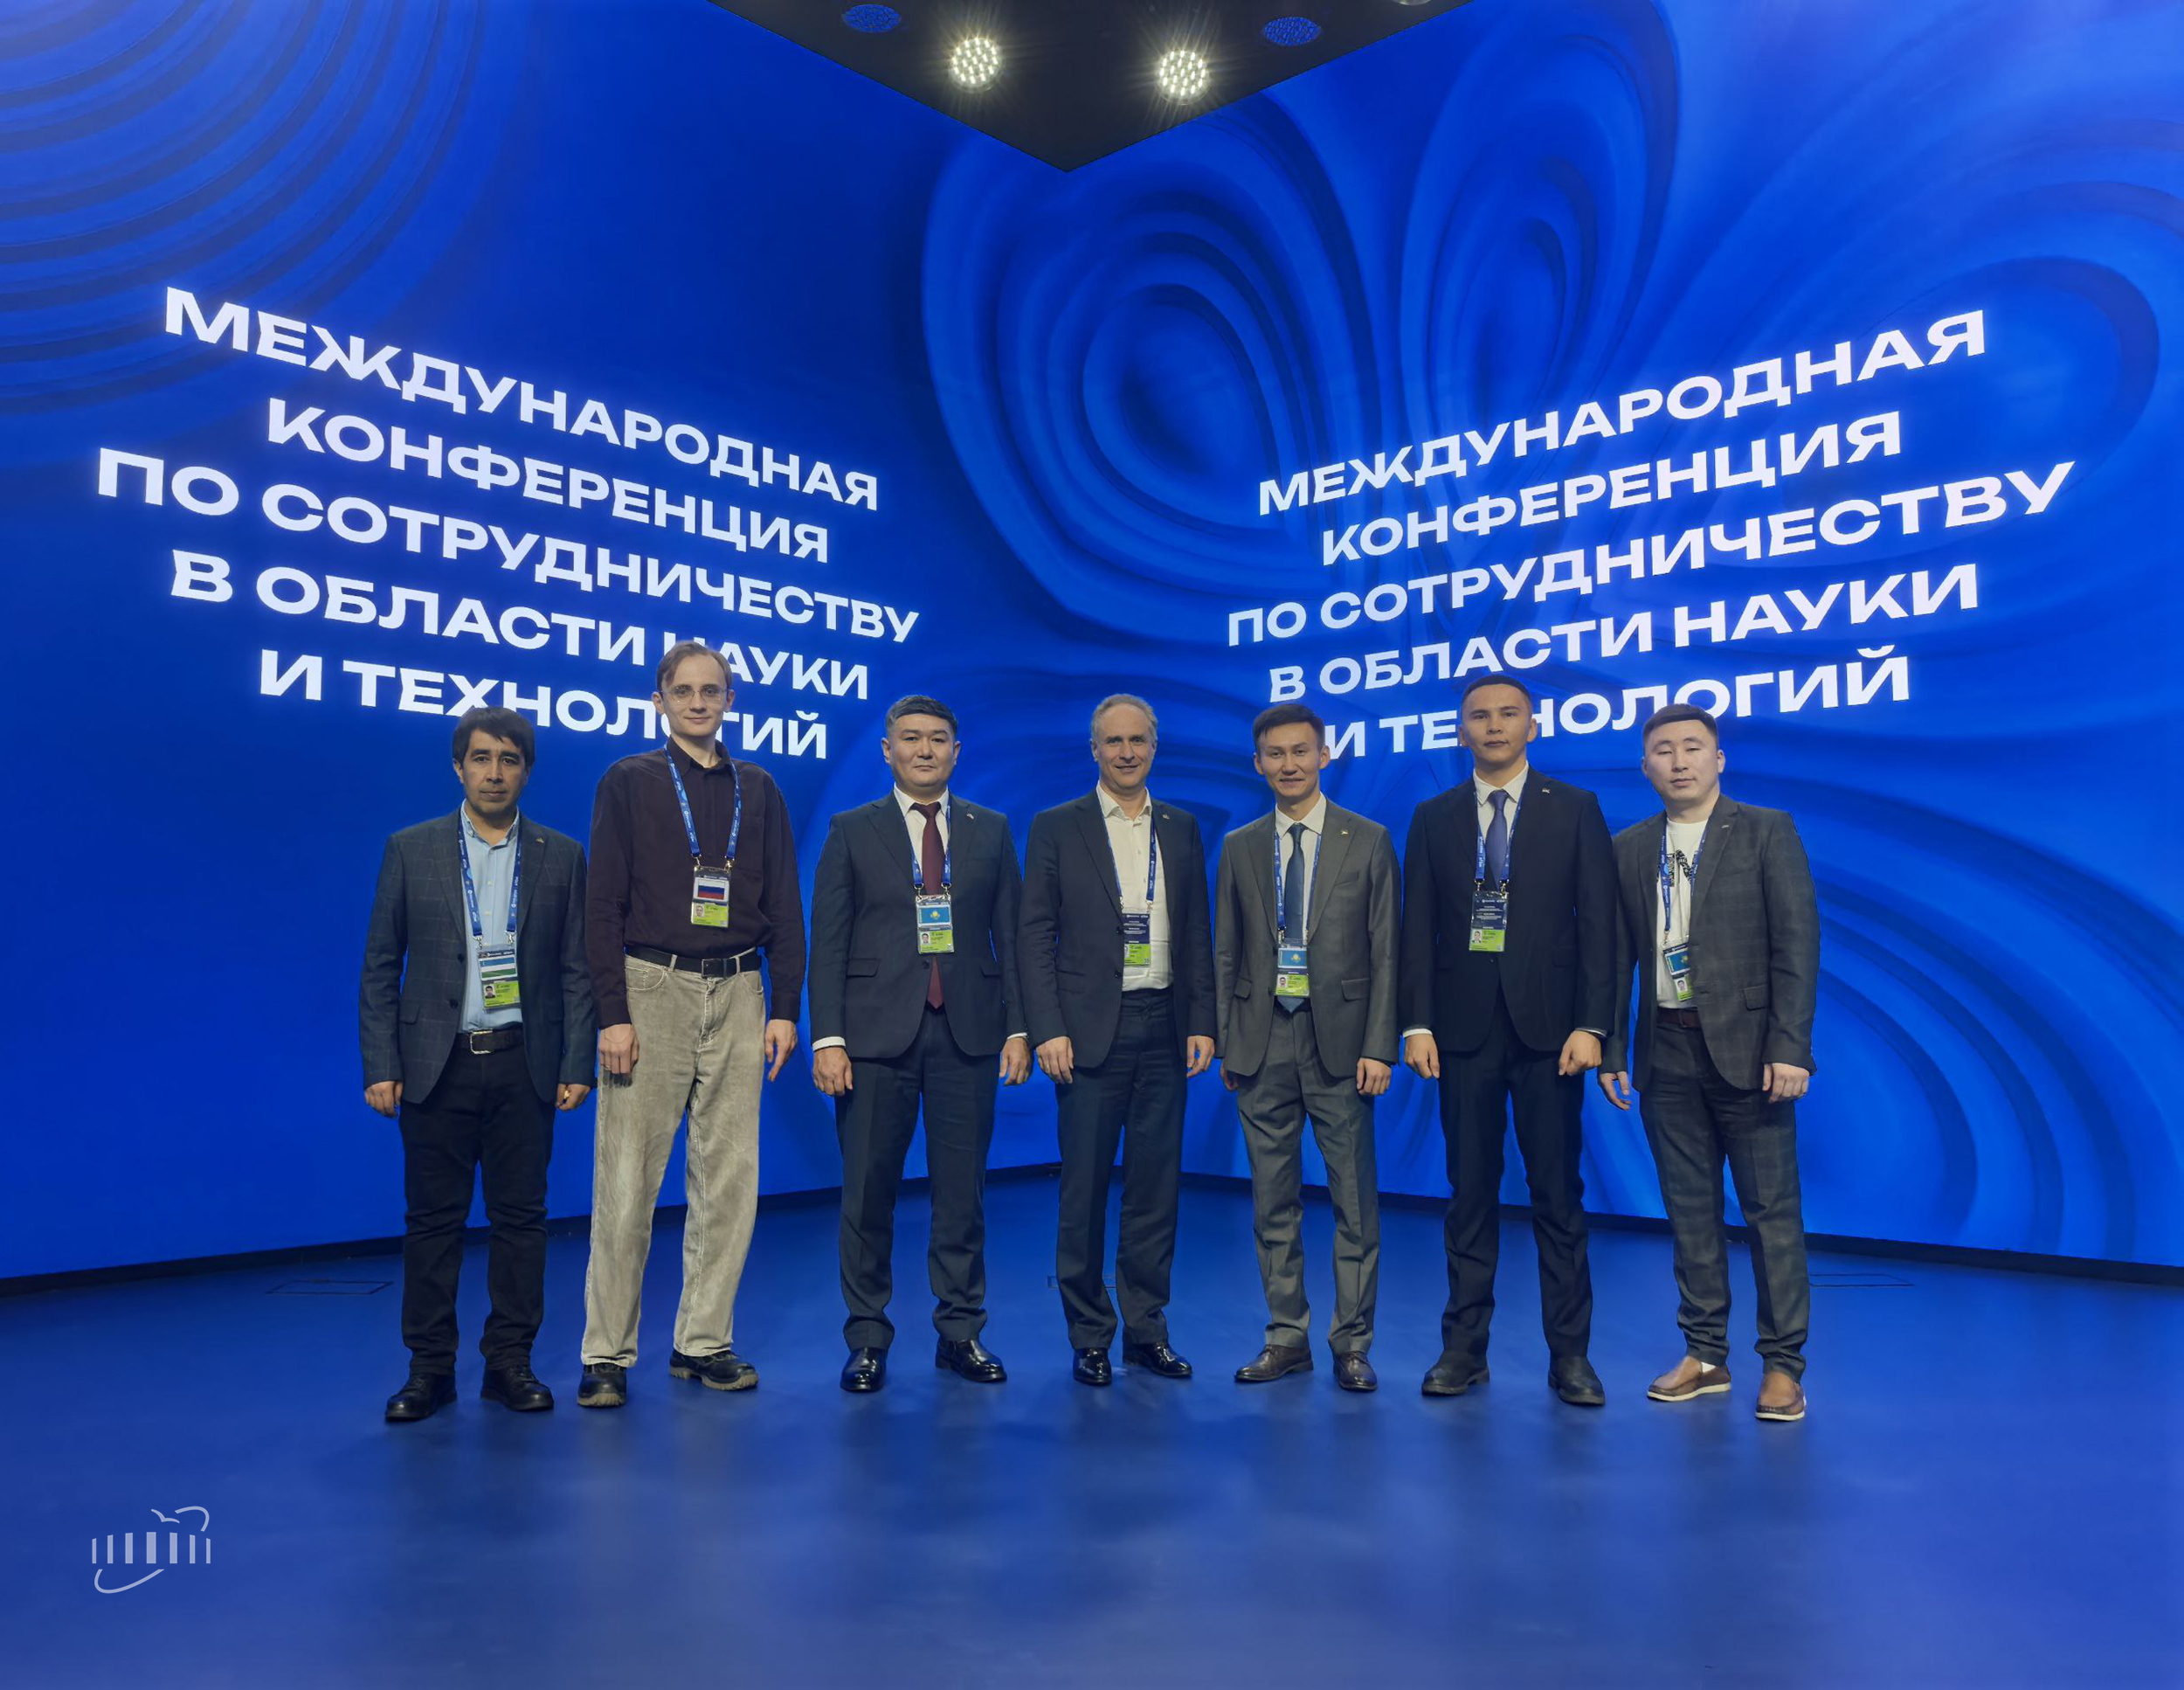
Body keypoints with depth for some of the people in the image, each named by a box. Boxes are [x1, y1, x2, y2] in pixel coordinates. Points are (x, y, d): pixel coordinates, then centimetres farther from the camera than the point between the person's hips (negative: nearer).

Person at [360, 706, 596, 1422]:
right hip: (437, 1065, 0)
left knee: (520, 1217, 5)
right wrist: (380, 1067, -3)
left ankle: (510, 1362, 17)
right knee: (433, 1220, 5)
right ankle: (429, 1368, 18)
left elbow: (577, 970, 4)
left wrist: (576, 1065, -2)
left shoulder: (561, 856, 5)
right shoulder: (411, 850, 4)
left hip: (523, 1066, 1)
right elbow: (380, 967, 3)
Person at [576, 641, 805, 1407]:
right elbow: (605, 906, -1)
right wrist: (613, 1014, -9)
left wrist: (785, 1008, 3)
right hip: (652, 990, -3)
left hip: (737, 994, 3)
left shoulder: (758, 789, 12)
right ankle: (607, 1355, 10)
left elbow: (783, 905, 11)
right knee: (627, 1181, -1)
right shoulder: (629, 783, 5)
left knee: (729, 1178, 5)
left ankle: (704, 1342, 17)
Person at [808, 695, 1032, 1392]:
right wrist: (827, 1037, -7)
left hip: (967, 1032, 1)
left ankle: (961, 1332, 21)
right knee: (868, 1194, 4)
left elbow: (1010, 935, 9)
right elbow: (828, 943, 1)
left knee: (963, 1192, 7)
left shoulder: (991, 830, 10)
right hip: (877, 1033, -1)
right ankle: (868, 1340, 18)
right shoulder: (852, 831, 6)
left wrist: (1018, 1026, 2)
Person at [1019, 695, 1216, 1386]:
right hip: (1090, 1031, -3)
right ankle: (1089, 1336, 15)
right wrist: (1048, 1030, -10)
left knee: (1156, 1185, 8)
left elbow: (1196, 934, 12)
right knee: (1085, 1188, 2)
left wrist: (1202, 1023, 4)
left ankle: (1146, 1330, 20)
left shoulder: (1182, 828, 12)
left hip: (1164, 1030, 3)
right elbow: (1033, 935, -2)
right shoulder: (1056, 828, 2)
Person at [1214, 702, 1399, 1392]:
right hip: (1262, 1045, 3)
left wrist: (1378, 1047, -8)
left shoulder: (1368, 840, 2)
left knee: (1354, 1201, 3)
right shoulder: (1239, 847, 9)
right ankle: (1287, 1338, 21)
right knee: (1273, 1205, 9)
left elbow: (1386, 951, -1)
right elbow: (1225, 954, 10)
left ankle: (1352, 1345, 16)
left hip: (1339, 1043, -2)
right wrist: (1224, 1044, 4)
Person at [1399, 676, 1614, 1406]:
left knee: (1558, 1195, 4)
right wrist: (1417, 1023, -2)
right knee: (1470, 1194, 7)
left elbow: (1598, 923, 0)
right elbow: (1417, 928, 7)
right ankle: (1464, 1348, 16)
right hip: (1463, 1029, 1)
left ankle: (1569, 1354, 15)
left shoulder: (1575, 810, 5)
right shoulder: (1433, 818, 10)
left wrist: (1591, 1024, -8)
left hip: (1548, 1026, -1)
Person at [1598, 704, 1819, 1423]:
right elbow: (1618, 956, 11)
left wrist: (1788, 1047, -13)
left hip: (1745, 1047, -3)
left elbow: (1797, 943, -6)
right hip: (1666, 1051, 4)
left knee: (1772, 1209, 1)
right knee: (1690, 1209, 10)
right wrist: (1610, 1048, 7)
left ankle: (1783, 1364, 12)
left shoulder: (1766, 831, 0)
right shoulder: (1630, 849, 10)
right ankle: (1705, 1355, 21)